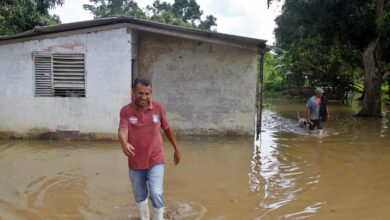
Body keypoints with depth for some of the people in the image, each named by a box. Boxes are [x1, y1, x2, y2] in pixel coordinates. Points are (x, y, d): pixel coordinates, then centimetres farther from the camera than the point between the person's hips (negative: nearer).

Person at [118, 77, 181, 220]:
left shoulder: (158, 107, -6)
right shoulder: (126, 110, -9)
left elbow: (167, 129, 5)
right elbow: (122, 130, -24)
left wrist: (176, 149, 11)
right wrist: (124, 143, -47)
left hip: (155, 161, -1)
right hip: (135, 163, 1)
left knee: (156, 194, -11)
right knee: (140, 196, 18)